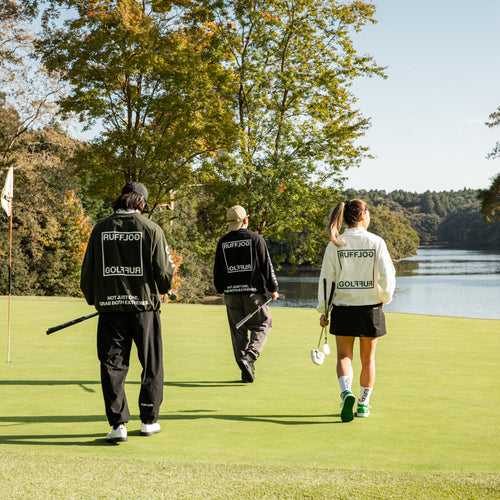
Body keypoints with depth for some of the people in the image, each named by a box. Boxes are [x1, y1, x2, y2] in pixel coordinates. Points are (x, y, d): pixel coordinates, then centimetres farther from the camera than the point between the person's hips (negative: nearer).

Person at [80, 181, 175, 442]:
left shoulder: (100, 229, 5)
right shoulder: (152, 229, -3)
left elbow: (87, 272, 7)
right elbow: (165, 272, -5)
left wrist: (95, 299, 23)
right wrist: (158, 292, 16)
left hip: (110, 306, 2)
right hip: (144, 305, -1)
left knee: (112, 365, 6)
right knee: (151, 365, 12)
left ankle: (118, 423, -1)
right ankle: (149, 421, 19)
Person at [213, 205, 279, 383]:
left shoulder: (223, 243, 6)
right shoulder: (256, 239, -3)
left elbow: (218, 270, 11)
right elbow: (267, 266, -3)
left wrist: (222, 290, 24)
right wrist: (273, 289, 4)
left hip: (231, 292, 3)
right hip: (253, 291, -3)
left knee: (238, 331, 8)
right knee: (262, 325, 8)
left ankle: (246, 372, 9)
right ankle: (249, 356, -14)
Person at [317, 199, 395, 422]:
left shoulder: (335, 244, -4)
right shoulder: (376, 242, -6)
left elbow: (326, 279, -2)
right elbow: (387, 276, -8)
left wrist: (323, 310, 5)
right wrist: (385, 297, 11)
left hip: (343, 309, 0)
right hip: (370, 308, 0)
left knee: (344, 356, 9)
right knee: (367, 358, 15)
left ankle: (346, 392, -17)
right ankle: (363, 403, 22)